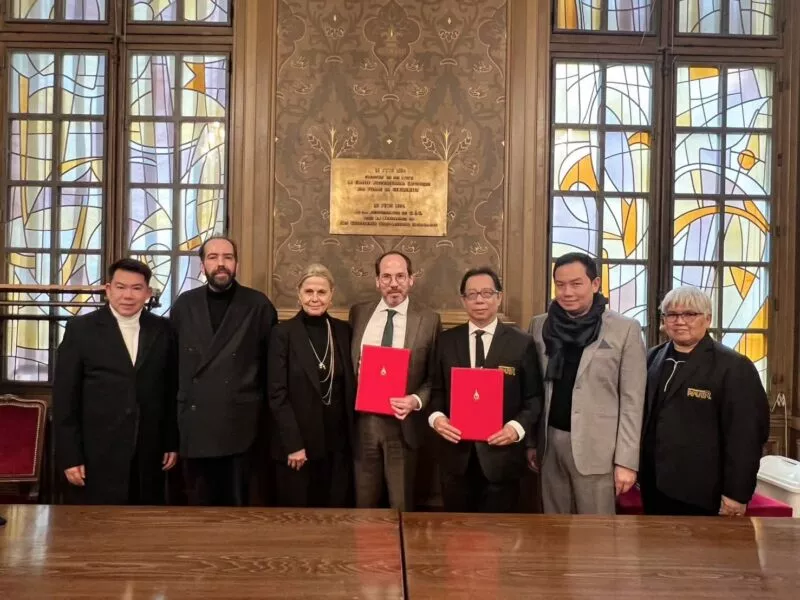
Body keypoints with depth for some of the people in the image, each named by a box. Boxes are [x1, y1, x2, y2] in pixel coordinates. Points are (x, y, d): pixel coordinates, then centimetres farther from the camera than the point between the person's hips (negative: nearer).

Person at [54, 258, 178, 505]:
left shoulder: (162, 330, 5)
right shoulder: (80, 329, -2)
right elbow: (64, 396, -3)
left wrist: (172, 442, 7)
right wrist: (70, 456, -7)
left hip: (149, 456, 2)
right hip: (97, 457, -2)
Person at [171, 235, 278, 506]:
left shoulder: (258, 305, -1)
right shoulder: (185, 304, 7)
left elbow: (270, 362, 3)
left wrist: (260, 407, 4)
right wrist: (177, 408, 9)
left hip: (239, 423, -2)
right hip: (194, 424, 3)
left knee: (237, 504, 7)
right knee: (199, 504, 13)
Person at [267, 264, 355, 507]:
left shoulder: (343, 331, 5)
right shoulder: (283, 333, -6)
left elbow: (350, 387, 9)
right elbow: (277, 394, -9)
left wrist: (352, 437, 4)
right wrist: (293, 444, -13)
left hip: (337, 443, 3)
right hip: (297, 444, -3)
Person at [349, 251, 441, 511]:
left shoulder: (429, 320, -4)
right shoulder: (358, 313, 5)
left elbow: (436, 377, -1)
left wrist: (417, 401, -17)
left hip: (402, 424, -2)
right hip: (362, 421, 3)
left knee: (401, 506, 11)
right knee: (363, 505, 17)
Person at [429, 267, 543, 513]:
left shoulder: (522, 343, -1)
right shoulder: (447, 340, 6)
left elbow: (534, 397, 0)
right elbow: (436, 390, 9)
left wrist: (517, 426, -16)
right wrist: (436, 416, -10)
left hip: (502, 455, -2)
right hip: (456, 455, 2)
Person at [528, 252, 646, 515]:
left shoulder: (625, 329, -6)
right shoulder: (539, 325, 5)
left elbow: (632, 401, -6)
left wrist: (627, 460, -8)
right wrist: (530, 441, 9)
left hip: (596, 447, -3)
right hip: (550, 443, 4)